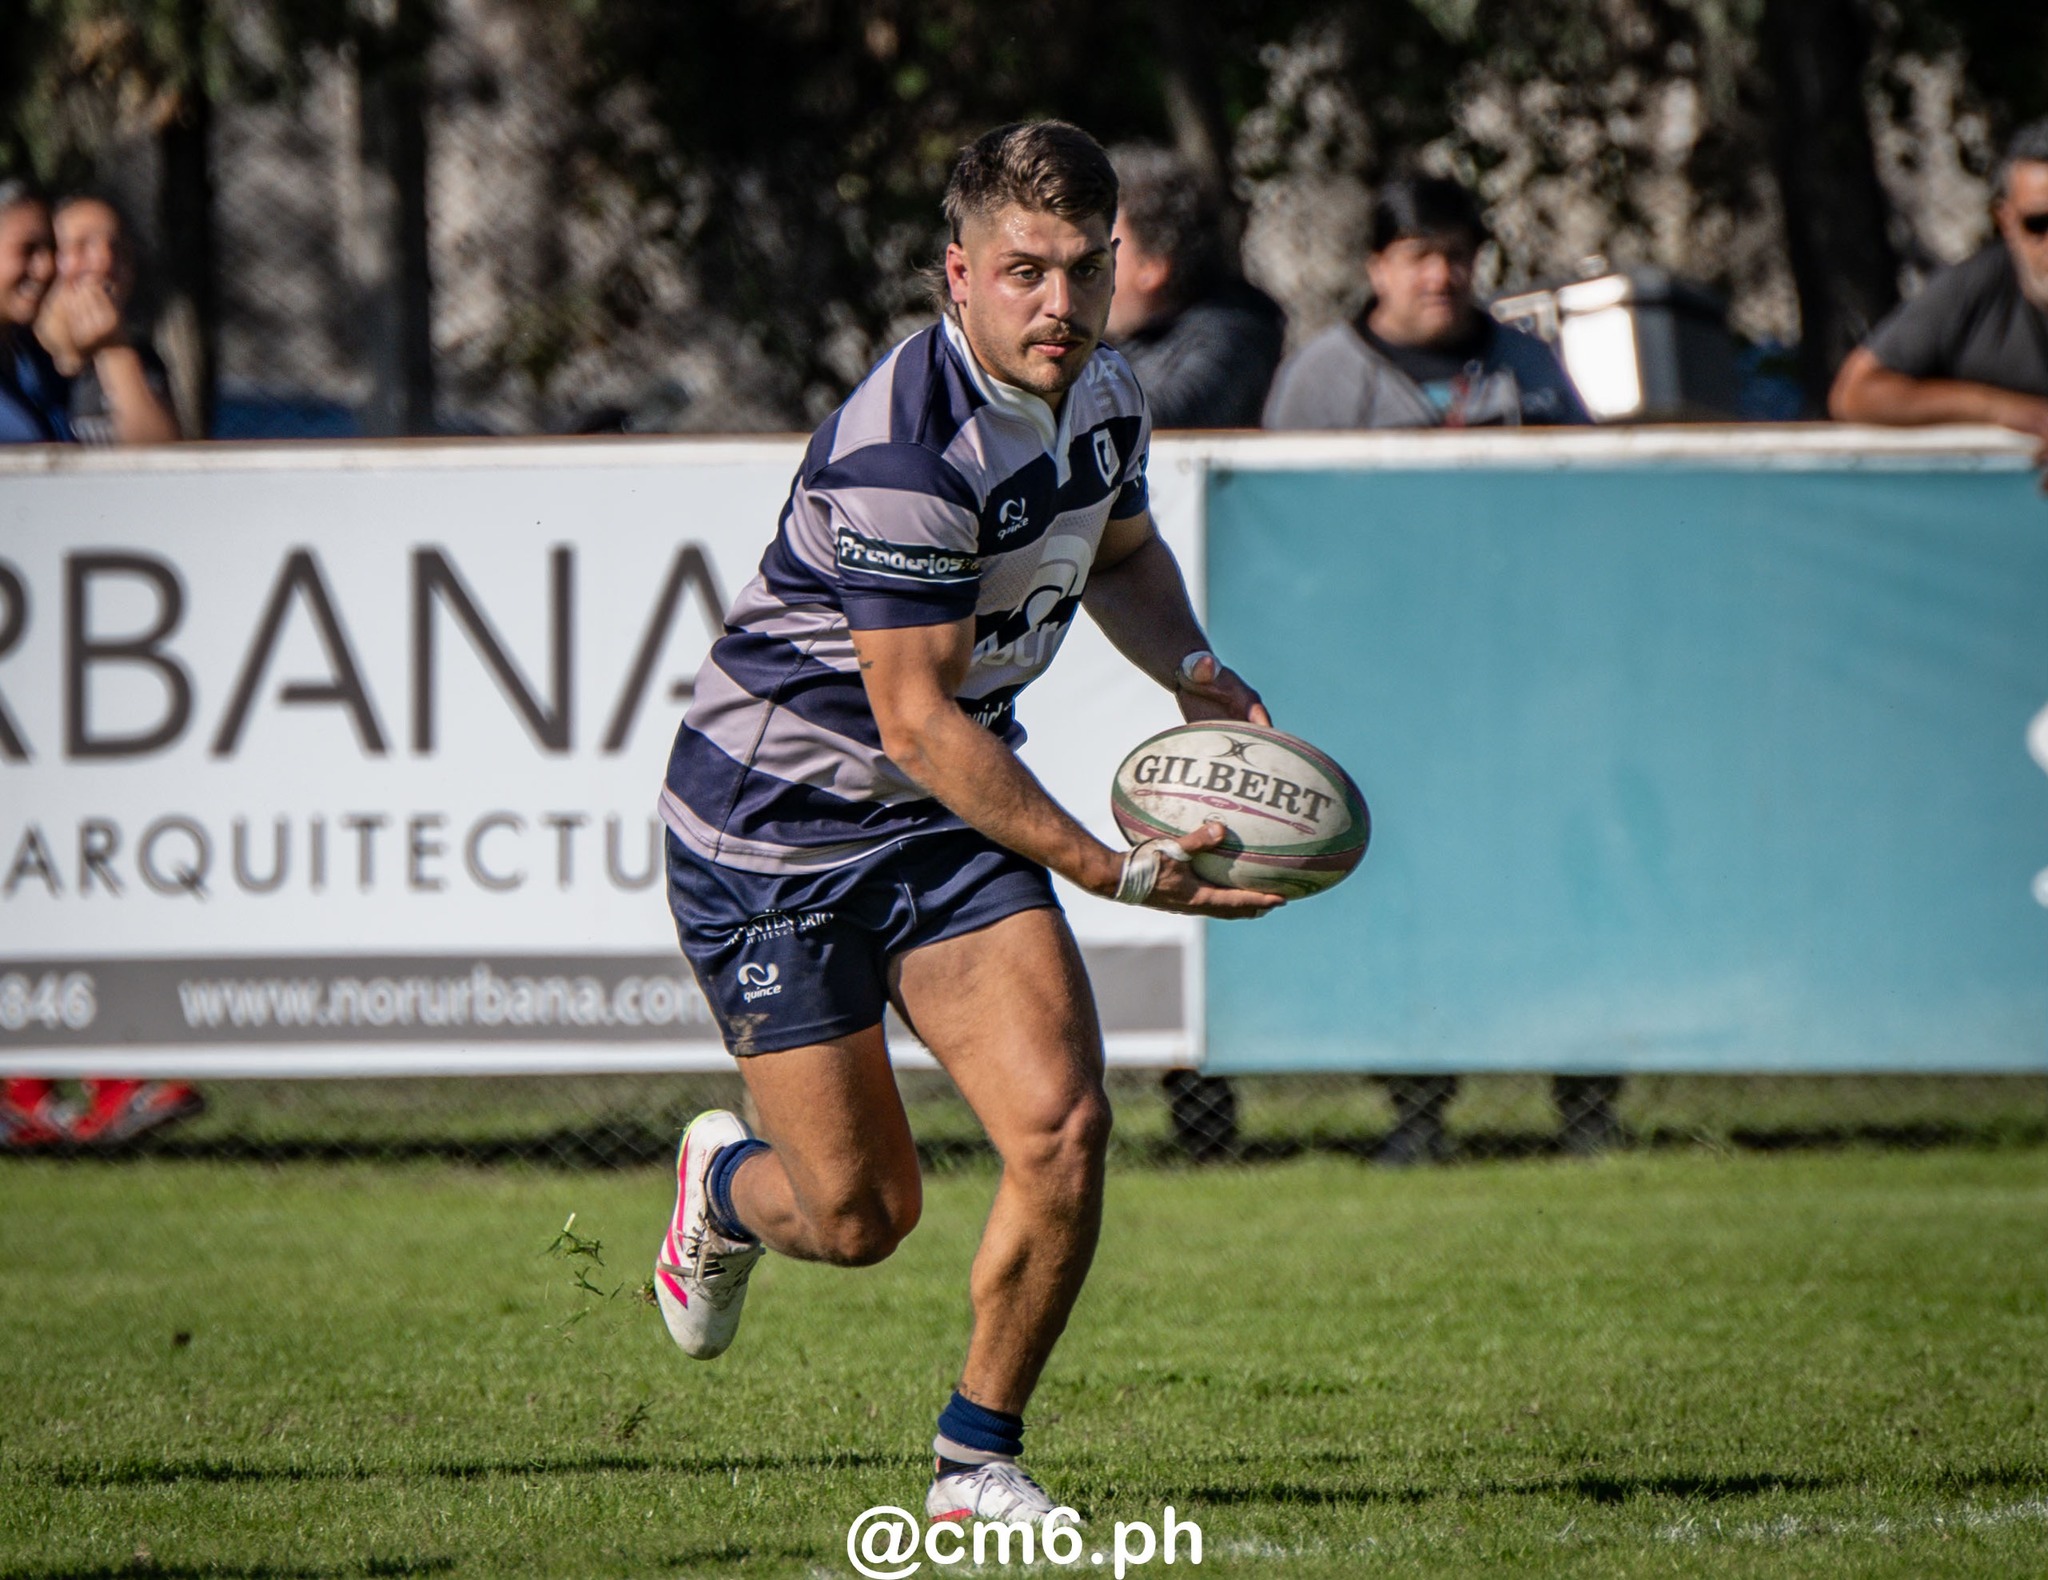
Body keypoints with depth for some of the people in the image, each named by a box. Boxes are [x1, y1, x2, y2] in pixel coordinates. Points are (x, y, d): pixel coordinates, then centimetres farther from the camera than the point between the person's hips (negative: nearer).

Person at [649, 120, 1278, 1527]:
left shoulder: (1104, 396, -2)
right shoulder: (903, 448, -29)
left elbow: (1119, 551, 21)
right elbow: (919, 723, -27)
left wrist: (1192, 668, 0)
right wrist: (1115, 874, -29)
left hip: (946, 821, 7)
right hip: (772, 828, -6)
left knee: (1064, 1126, -13)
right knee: (859, 1215, -1)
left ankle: (977, 1459, 7)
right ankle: (722, 1187, 37)